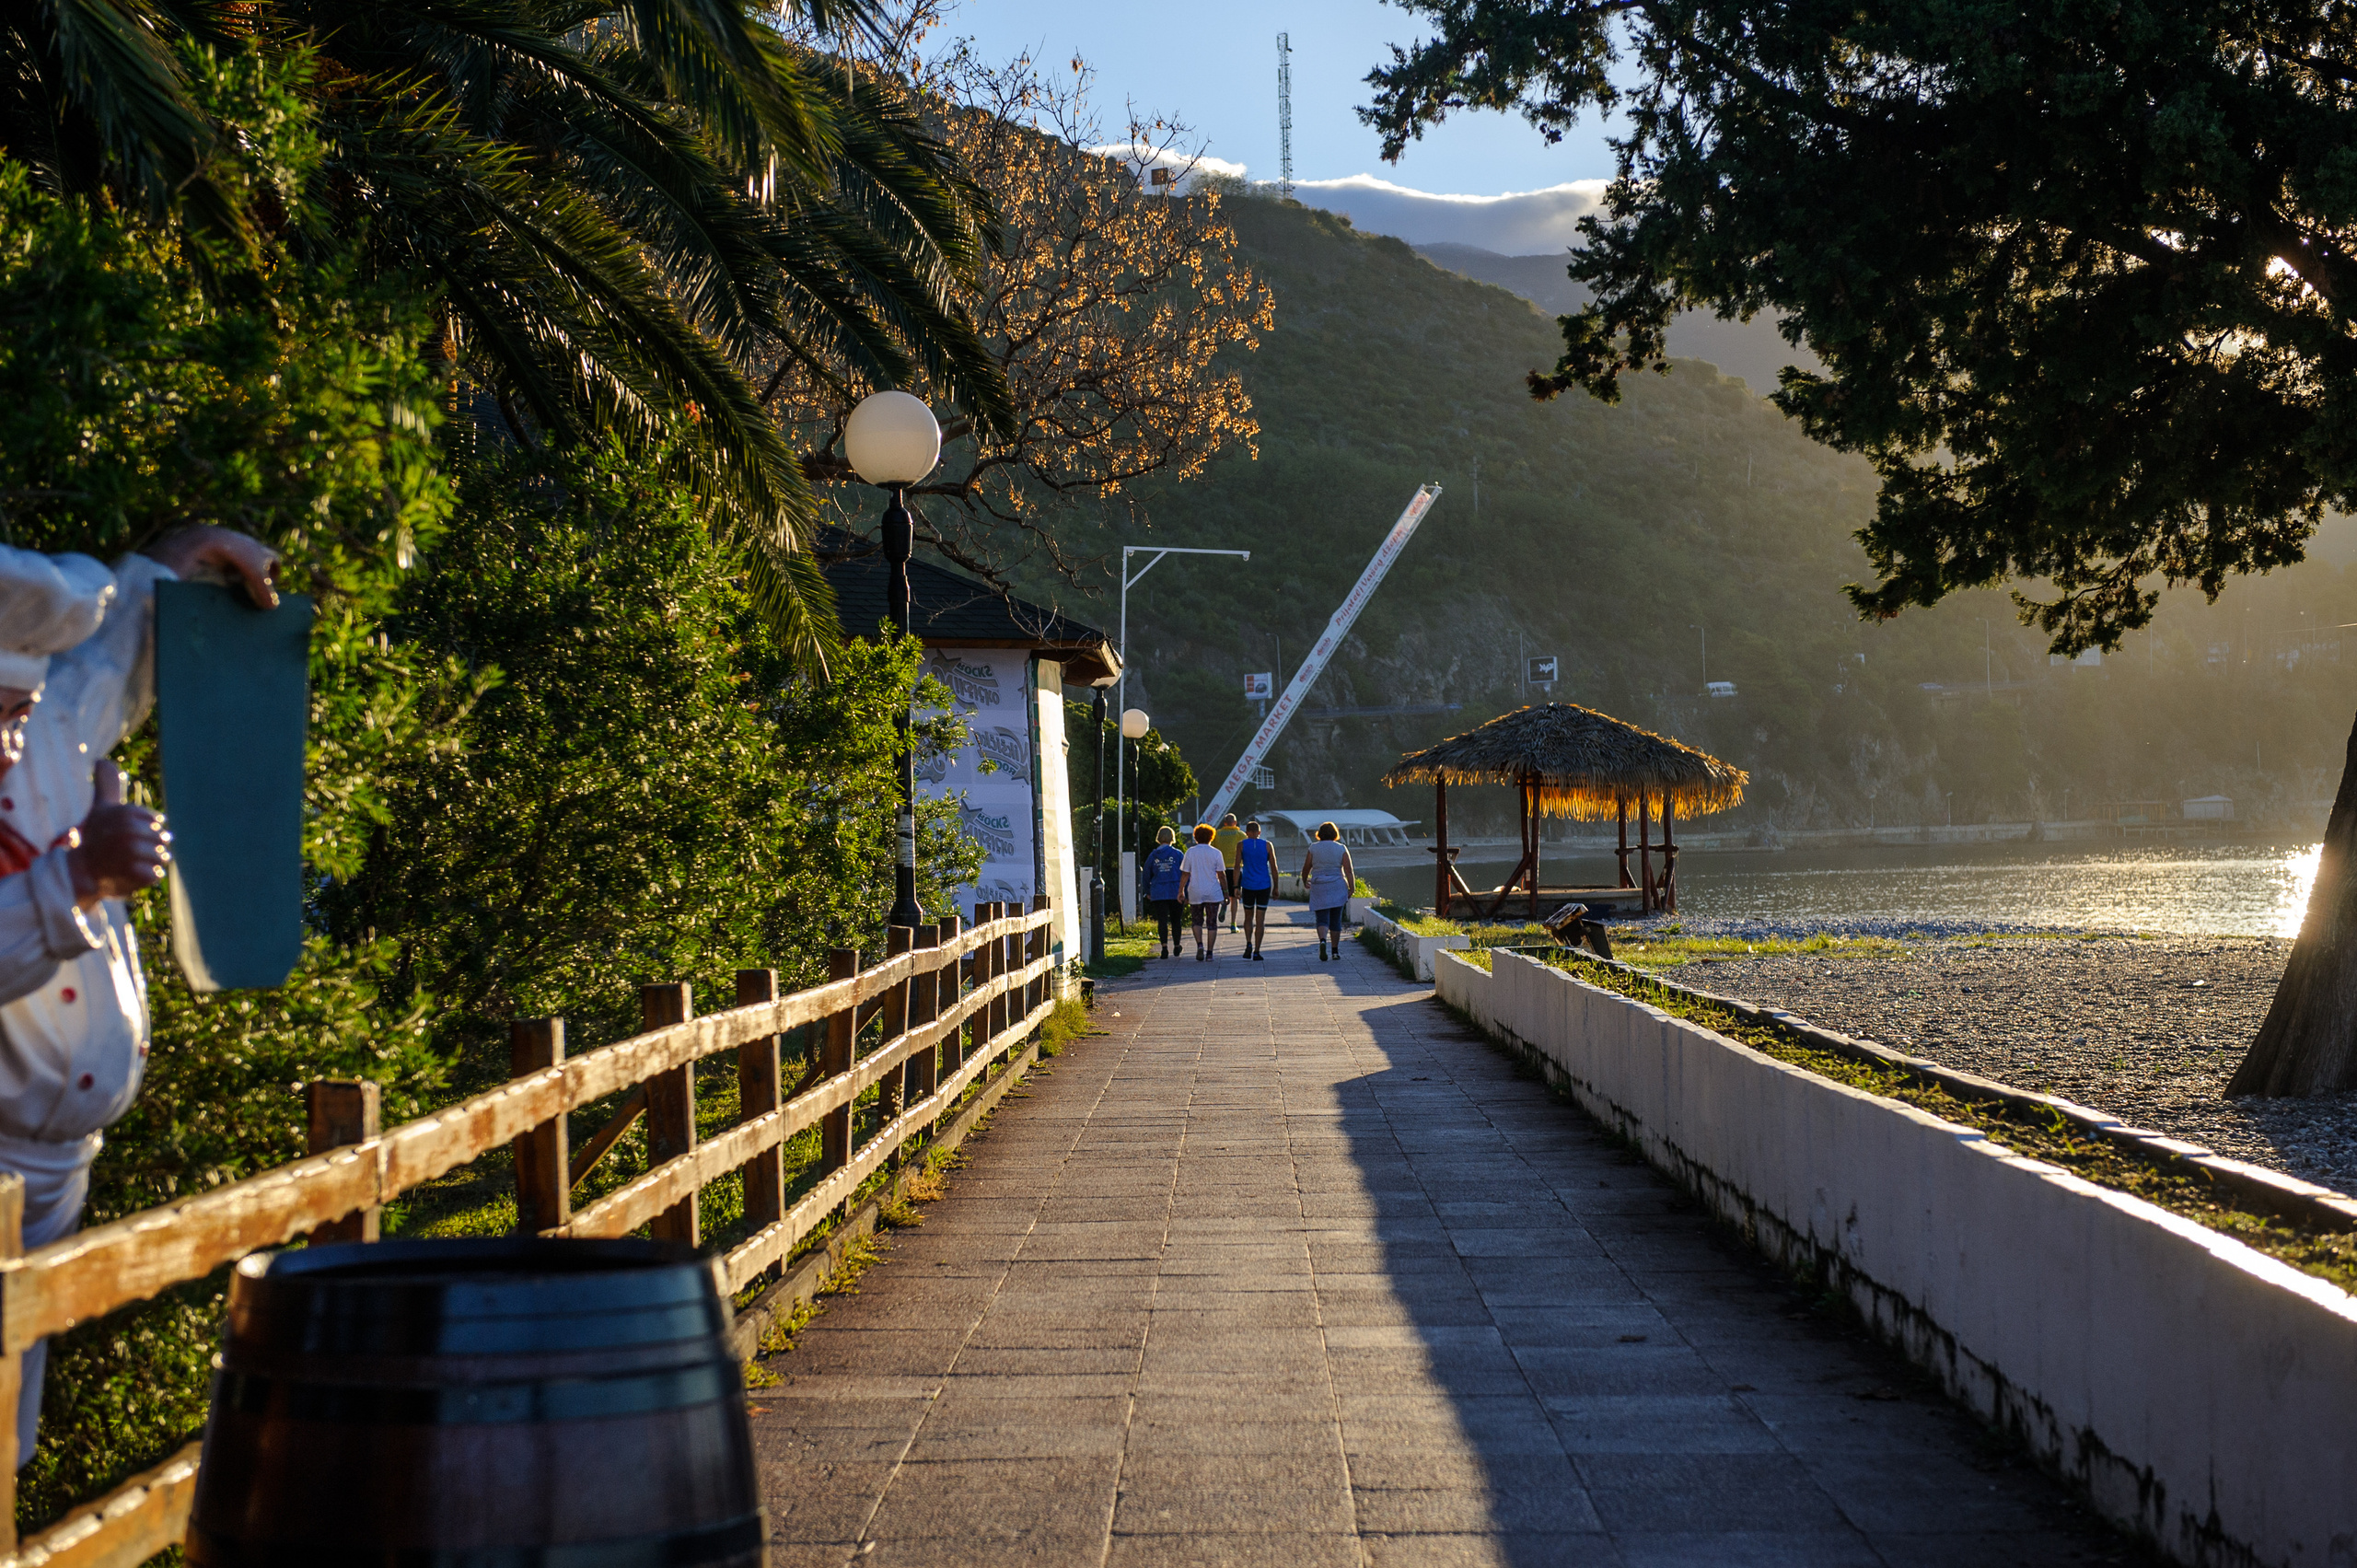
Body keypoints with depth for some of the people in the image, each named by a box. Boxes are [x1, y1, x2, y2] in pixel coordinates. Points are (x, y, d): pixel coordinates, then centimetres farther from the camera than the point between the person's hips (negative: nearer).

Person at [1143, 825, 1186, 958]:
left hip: (1158, 893, 0)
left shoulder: (1153, 855, 3)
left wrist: (1147, 892, 20)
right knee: (1175, 921, 13)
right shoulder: (1177, 854, -1)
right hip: (1175, 892, 0)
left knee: (1162, 921, -2)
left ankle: (1164, 946, -20)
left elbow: (1146, 875, 9)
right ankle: (1176, 947, 23)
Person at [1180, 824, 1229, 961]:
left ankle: (1200, 945, -7)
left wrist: (1181, 891, 8)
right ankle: (1210, 952, 5)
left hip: (1195, 893, 1)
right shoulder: (1216, 853, -2)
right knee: (1211, 923, 7)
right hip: (1213, 893, -1)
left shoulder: (1190, 852, -1)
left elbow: (1185, 874, 0)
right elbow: (1221, 875, -2)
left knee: (1197, 921, 15)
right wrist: (1226, 892, 6)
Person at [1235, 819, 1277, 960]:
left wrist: (1236, 887, -3)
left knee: (1248, 917, 18)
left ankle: (1249, 944, -1)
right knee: (1260, 920, 2)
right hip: (1264, 885, 0)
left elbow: (1237, 867, -5)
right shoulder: (1267, 845, 1)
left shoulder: (1241, 845, -1)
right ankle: (1257, 952, -1)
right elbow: (1274, 867, 1)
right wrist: (1276, 887, 10)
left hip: (1248, 885, 0)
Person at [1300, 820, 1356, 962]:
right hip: (1338, 889, 1)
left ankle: (1322, 941, -29)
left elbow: (1306, 868, 4)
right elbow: (1349, 871, -6)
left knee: (1322, 920, -1)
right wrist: (1352, 889, -3)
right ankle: (1335, 951, 17)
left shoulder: (1313, 848, -1)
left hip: (1319, 888, -1)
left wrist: (1305, 882, 23)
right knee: (1336, 920, 12)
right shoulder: (1341, 849, 0)